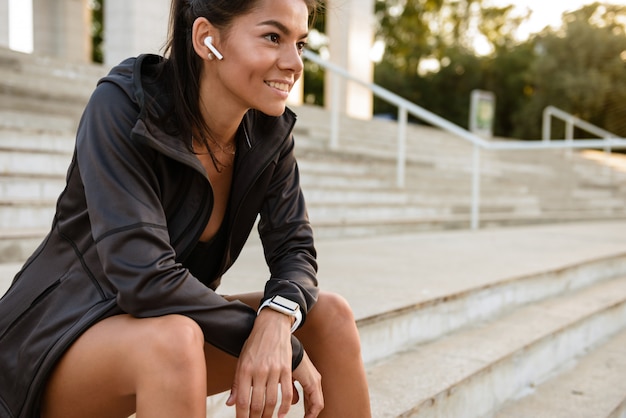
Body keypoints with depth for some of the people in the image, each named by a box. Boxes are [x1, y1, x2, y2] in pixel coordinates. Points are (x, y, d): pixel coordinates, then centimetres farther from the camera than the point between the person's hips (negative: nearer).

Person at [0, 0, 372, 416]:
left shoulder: (271, 131, -7)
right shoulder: (121, 106, -24)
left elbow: (294, 247, -5)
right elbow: (144, 277, -32)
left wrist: (277, 319, -28)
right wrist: (288, 346, -26)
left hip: (170, 319, 6)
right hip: (62, 332, -5)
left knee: (330, 315, -9)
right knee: (173, 340, -36)